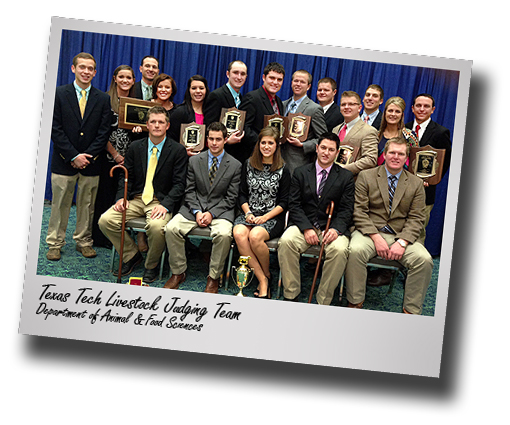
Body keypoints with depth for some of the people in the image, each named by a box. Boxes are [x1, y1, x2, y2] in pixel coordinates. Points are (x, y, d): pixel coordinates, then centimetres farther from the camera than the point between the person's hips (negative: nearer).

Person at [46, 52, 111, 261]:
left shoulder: (103, 99, 6)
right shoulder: (59, 93, 1)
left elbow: (104, 132, 1)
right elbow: (55, 129, -5)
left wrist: (87, 156, -9)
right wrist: (73, 156, -12)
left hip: (91, 161, 2)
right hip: (64, 161, -1)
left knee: (87, 205, 9)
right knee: (60, 205, 5)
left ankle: (84, 242, 23)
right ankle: (55, 244, 17)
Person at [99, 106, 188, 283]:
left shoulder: (178, 150, -1)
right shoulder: (135, 147, 10)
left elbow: (179, 183, -6)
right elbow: (126, 176, 11)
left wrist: (165, 205, -21)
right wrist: (121, 197, -8)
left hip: (162, 201, -4)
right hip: (136, 199, 4)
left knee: (156, 226, -36)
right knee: (105, 221, -17)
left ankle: (151, 265, -4)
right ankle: (132, 255, 7)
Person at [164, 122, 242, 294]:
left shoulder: (235, 165, 1)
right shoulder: (194, 161, 7)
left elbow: (231, 197, -2)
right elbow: (190, 191, 6)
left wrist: (212, 213, -14)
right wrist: (197, 211, -11)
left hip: (220, 209, -2)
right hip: (195, 207, 3)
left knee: (224, 234, -34)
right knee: (171, 228, -22)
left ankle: (213, 277, -13)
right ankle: (178, 273, -4)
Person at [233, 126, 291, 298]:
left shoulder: (282, 169, 1)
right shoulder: (248, 164, 10)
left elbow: (284, 202, -1)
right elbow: (242, 194, 11)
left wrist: (265, 217, -12)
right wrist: (248, 213, -5)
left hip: (273, 216, -3)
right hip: (249, 213, 3)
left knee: (255, 236, -33)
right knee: (239, 234, -29)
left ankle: (266, 274, -4)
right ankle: (262, 281, -21)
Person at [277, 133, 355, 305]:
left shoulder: (346, 176, 9)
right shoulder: (300, 173, 10)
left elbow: (346, 209, 2)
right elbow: (294, 205, 2)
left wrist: (335, 229, -18)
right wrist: (306, 228, -14)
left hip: (332, 227, 0)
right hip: (303, 224, 1)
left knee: (339, 249, -32)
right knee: (286, 241, -30)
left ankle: (323, 302, -18)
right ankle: (290, 296, -16)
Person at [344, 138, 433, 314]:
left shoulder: (416, 184, 12)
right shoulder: (366, 176, 6)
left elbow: (416, 218, 5)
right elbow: (359, 211, -2)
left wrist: (401, 242, -14)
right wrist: (376, 237, -15)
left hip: (401, 236, 2)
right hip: (369, 232, -2)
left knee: (424, 260, -25)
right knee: (356, 250, -33)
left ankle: (411, 310, -9)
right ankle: (355, 303, -16)